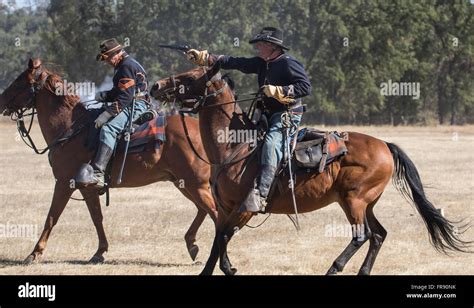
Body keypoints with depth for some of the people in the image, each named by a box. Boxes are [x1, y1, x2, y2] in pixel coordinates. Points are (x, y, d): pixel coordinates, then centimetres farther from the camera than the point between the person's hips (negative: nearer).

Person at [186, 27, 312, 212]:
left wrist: (278, 91, -24)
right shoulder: (262, 63, 14)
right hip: (269, 115, 10)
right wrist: (203, 58, 10)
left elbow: (305, 87, -19)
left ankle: (260, 195, -45)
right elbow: (235, 63, 14)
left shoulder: (288, 63, -11)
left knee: (270, 144, -32)